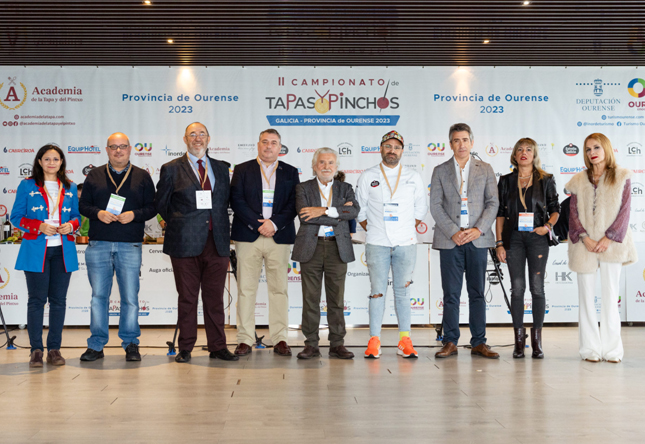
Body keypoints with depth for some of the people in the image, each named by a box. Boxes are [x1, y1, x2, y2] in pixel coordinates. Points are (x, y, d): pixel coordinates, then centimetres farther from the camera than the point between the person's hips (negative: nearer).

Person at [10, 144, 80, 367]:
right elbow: (16, 217, 1)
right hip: (36, 250, -3)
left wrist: (71, 225, -7)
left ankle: (54, 349, 12)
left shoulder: (70, 188, 13)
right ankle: (36, 350, 5)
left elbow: (77, 216, 16)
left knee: (58, 300, 4)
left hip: (63, 250, 3)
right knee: (36, 299, -2)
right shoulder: (27, 185, 4)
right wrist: (40, 226, -14)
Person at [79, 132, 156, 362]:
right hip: (98, 245, 1)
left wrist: (134, 215, -13)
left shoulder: (142, 177, 9)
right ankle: (96, 345, 14)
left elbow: (152, 207, 5)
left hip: (130, 246, -1)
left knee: (130, 296, 2)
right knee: (99, 295, 5)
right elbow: (82, 204, 10)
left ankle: (131, 344, 14)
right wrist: (98, 213, -9)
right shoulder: (95, 175, 12)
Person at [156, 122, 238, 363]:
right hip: (186, 242, -2)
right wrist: (178, 225, 5)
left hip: (217, 242, 3)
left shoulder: (221, 168, 14)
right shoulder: (171, 169, 4)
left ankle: (218, 347, 14)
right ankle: (185, 348, 13)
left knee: (215, 297, 6)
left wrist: (222, 229, 9)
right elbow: (161, 203, 8)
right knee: (187, 298, 3)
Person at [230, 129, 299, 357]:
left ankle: (280, 340, 9)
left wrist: (274, 223, -10)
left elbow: (294, 204, 4)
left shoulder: (290, 172, 13)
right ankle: (245, 340, 6)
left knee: (279, 289, 2)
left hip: (279, 237, 1)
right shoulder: (242, 170, 10)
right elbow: (236, 201, 0)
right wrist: (257, 224, -10)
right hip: (248, 236, -1)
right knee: (246, 289, -1)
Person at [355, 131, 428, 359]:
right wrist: (372, 230, 4)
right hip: (377, 244, -1)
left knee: (402, 291, 4)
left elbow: (421, 208, 14)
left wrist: (409, 229, 7)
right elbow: (360, 209, 9)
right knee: (377, 291, -1)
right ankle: (374, 340, 4)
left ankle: (405, 341, 8)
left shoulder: (413, 177, 9)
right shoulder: (368, 176, 6)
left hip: (406, 244, 1)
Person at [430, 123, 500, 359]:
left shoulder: (485, 169, 10)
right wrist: (453, 232, -10)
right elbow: (435, 206, 1)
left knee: (477, 293, 4)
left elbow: (493, 203, 5)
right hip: (449, 240, -1)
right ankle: (450, 342, 9)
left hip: (478, 239, 1)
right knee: (451, 294, 1)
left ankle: (479, 343, 11)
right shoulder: (440, 171, 8)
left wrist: (478, 229, -9)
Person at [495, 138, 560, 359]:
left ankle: (537, 340, 7)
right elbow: (500, 213, 8)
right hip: (513, 237, 1)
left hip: (537, 237, -1)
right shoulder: (506, 181, 9)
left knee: (537, 288, -1)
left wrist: (548, 226, -11)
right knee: (517, 288, 1)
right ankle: (519, 339, 7)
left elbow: (555, 209, 9)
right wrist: (499, 243, 1)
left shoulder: (545, 180, 6)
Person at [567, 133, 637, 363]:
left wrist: (609, 238, -11)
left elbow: (624, 210, -1)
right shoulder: (579, 180, 10)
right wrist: (584, 237, -10)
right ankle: (590, 348, 9)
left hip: (611, 243, -1)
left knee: (610, 297, 1)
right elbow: (573, 211, 4)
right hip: (584, 244, 2)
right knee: (587, 297, 3)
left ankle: (611, 349, 9)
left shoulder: (622, 177, 6)